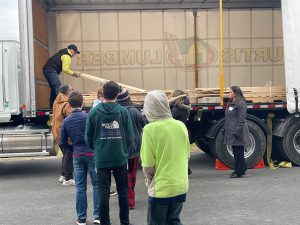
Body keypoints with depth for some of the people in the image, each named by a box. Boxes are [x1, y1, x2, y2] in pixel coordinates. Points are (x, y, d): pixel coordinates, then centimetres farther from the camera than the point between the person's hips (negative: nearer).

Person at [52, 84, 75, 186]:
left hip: (57, 134, 9)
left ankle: (63, 175, 31)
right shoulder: (67, 105, -21)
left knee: (66, 155, 22)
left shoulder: (57, 102, 9)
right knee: (69, 157, 0)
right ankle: (68, 179, 4)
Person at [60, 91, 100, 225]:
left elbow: (63, 143, 5)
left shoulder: (66, 121, 2)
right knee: (96, 185, 5)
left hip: (77, 156, 3)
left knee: (80, 187, 9)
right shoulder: (88, 117, -10)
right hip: (92, 153, -3)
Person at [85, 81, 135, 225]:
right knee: (123, 191, 14)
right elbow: (130, 136, -5)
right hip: (120, 158, 0)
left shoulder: (94, 112, -6)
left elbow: (88, 137, -1)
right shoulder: (123, 111, -8)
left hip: (101, 159, 0)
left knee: (103, 192, 8)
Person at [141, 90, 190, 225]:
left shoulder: (150, 129, -17)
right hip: (181, 186, 5)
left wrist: (149, 179, 4)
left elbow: (148, 164, -14)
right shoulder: (181, 126, 0)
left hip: (161, 188, -5)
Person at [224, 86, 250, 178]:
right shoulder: (230, 103, 16)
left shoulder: (241, 103, -12)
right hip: (231, 132, 9)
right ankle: (242, 169, 25)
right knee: (235, 152, 14)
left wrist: (237, 131, -21)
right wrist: (226, 130, 16)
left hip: (237, 132, -9)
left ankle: (238, 171, 5)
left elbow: (241, 119, -17)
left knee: (238, 152, -2)